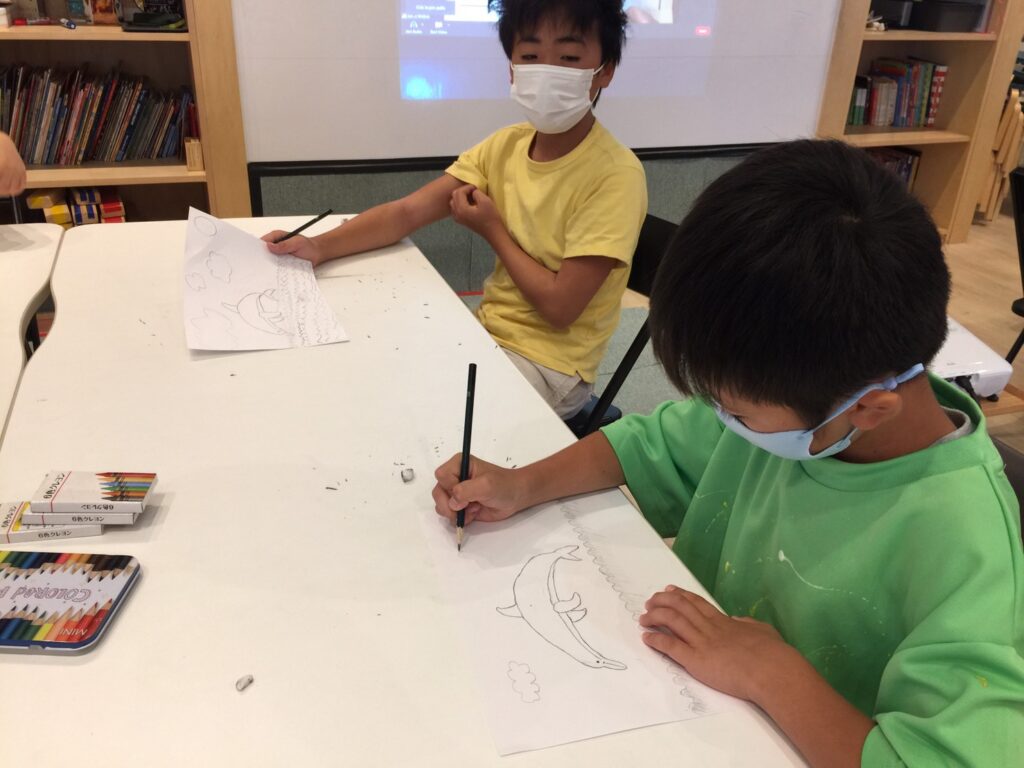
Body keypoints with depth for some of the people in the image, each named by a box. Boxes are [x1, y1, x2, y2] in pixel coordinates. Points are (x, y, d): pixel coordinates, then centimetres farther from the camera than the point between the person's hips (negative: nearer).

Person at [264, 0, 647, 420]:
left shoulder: (615, 175, -20)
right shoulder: (505, 145, 0)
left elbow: (559, 306, -22)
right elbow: (407, 212, -4)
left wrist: (493, 229, -10)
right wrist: (319, 247, -20)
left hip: (548, 363, -6)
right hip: (485, 334, 6)